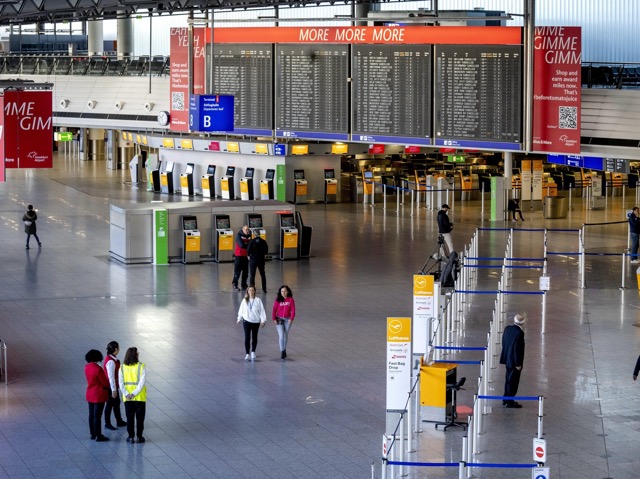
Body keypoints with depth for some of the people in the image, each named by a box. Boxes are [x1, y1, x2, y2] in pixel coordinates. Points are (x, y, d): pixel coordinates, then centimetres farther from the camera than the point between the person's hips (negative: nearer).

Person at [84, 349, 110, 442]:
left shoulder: (87, 367, 0)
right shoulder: (98, 369, -24)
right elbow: (105, 382, -16)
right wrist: (108, 386, 8)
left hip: (90, 394, 8)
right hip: (99, 395, -8)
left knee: (91, 415, 15)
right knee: (97, 416, -2)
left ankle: (93, 434, 25)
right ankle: (98, 436, 5)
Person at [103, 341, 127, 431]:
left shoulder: (112, 359, 5)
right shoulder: (111, 362, -26)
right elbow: (111, 377, -25)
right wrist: (113, 390, -22)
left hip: (114, 385, 10)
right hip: (111, 386, -10)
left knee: (116, 403, 20)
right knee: (110, 404, 3)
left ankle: (119, 421, 33)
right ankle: (107, 424, 15)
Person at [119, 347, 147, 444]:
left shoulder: (122, 367, -3)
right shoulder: (141, 367, -11)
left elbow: (121, 383, -9)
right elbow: (142, 382, -18)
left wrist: (127, 394, -13)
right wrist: (134, 394, -17)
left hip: (127, 398, 2)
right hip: (140, 397, -2)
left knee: (130, 418, 12)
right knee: (140, 417, 10)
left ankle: (131, 437, 14)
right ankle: (139, 437, 14)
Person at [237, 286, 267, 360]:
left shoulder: (258, 300, -7)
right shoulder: (245, 300, -2)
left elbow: (262, 310, -6)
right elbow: (241, 310, 9)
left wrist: (263, 320, -9)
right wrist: (239, 318, 17)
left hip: (256, 321, 0)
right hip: (246, 321, 0)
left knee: (254, 337, 13)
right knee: (247, 338, -6)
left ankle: (253, 352, 30)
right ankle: (247, 354, 0)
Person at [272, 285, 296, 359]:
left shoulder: (291, 300, -4)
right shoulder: (278, 300, -6)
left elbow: (293, 310, -4)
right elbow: (274, 309, -4)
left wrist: (291, 319, -12)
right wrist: (274, 319, -10)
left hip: (287, 319, 1)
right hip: (279, 319, -1)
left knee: (286, 335, 12)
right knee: (281, 335, -11)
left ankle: (284, 350, 27)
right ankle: (282, 351, -9)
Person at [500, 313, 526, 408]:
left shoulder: (507, 328, -1)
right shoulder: (519, 333, -25)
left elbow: (504, 343, 8)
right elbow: (517, 349, -24)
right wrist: (518, 364, -17)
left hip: (507, 359, 8)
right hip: (514, 361, -8)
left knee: (508, 380, 20)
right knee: (513, 381, 4)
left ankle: (506, 399, 30)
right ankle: (510, 402, 11)